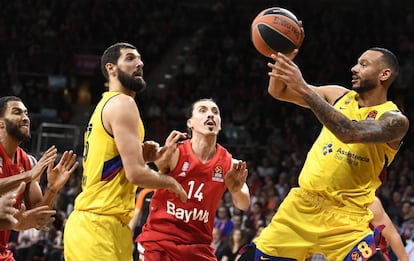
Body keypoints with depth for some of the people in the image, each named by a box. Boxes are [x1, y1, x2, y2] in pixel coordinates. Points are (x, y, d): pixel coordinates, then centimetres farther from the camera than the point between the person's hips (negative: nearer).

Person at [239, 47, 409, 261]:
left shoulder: (395, 120, -10)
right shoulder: (340, 96, 8)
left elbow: (350, 133, -29)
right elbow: (277, 91, 9)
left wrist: (303, 89, -33)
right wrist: (282, 62, -13)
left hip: (345, 216, -5)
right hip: (301, 204, 5)